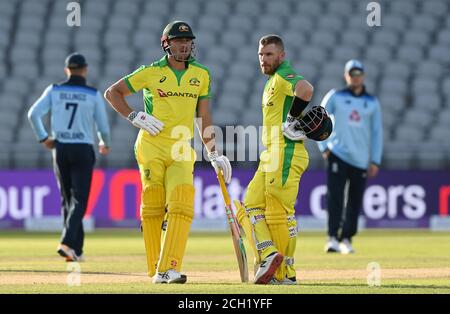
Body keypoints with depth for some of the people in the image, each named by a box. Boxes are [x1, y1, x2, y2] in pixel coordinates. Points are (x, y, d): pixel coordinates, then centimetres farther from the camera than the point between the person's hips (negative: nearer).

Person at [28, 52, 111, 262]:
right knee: (79, 199, -3)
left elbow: (34, 113, -9)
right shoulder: (93, 94, -3)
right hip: (83, 150, -3)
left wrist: (43, 138, 3)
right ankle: (67, 243, -24)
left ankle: (76, 250, 15)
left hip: (60, 150, 3)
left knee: (67, 199, 14)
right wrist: (104, 143, 20)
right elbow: (103, 124, 0)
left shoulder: (54, 90, 1)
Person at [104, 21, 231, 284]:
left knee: (181, 207, -15)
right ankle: (156, 271, 5)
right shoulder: (151, 72, 0)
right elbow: (112, 92, 7)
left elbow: (204, 118, 15)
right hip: (152, 149, -2)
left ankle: (169, 270, -22)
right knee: (152, 208, -3)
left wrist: (214, 154, 10)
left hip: (182, 153, 2)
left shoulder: (201, 75, 9)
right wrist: (135, 117, -6)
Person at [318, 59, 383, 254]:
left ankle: (346, 240, 13)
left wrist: (375, 161, 5)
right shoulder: (335, 97, 4)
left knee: (355, 202, 3)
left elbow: (377, 132, 11)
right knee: (335, 197, -13)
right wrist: (324, 147, -3)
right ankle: (332, 238, -17)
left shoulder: (372, 103, 10)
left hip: (361, 159, 2)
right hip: (338, 155, -2)